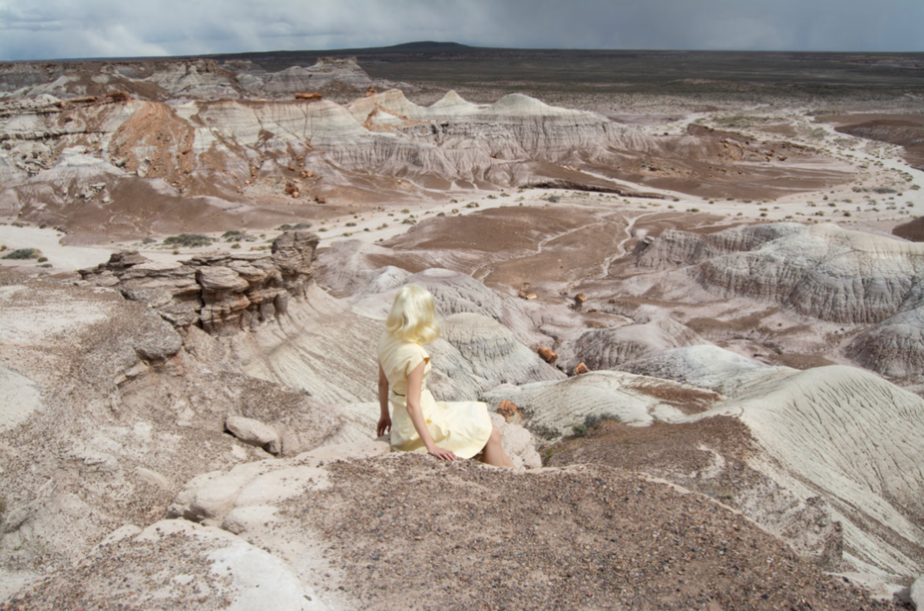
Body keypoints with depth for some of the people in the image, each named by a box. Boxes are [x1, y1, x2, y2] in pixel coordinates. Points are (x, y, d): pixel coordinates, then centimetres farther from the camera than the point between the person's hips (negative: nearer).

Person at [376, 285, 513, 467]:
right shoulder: (415, 355, -29)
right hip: (421, 425, -9)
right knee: (491, 434, 4)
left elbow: (382, 382, 7)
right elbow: (412, 404, -28)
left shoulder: (387, 339, -4)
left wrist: (385, 415, 21)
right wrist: (431, 446, -25)